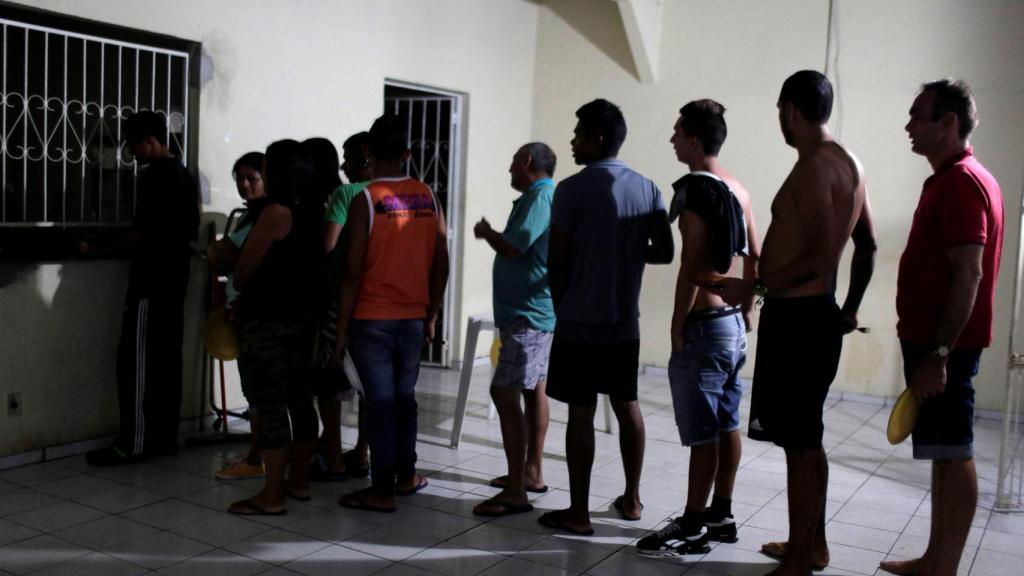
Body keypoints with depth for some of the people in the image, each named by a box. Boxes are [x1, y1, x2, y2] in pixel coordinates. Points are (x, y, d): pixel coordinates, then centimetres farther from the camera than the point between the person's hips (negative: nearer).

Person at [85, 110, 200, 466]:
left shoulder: (155, 176, -14)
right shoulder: (184, 175, 15)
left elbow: (143, 234, -18)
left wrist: (98, 251, -9)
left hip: (150, 284, -9)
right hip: (174, 281, 9)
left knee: (135, 362, -5)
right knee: (166, 359, 10)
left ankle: (134, 444, -1)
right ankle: (165, 438, 14)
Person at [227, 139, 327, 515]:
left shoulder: (275, 212, -15)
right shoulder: (312, 212, 8)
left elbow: (245, 269, -9)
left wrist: (239, 286, 14)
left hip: (269, 317, -9)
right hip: (303, 314, 9)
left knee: (269, 402, -4)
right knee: (299, 397, 13)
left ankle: (272, 496, 0)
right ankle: (299, 481, 23)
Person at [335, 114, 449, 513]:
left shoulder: (365, 201, -11)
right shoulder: (428, 198, 3)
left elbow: (353, 272, -13)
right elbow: (441, 264, 5)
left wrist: (341, 329, -6)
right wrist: (431, 314, 16)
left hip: (372, 320, -4)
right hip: (413, 319, 4)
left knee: (380, 403, 2)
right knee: (404, 397, 18)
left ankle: (382, 491, 10)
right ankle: (406, 475, 30)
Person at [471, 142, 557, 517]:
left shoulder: (540, 196, -15)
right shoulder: (545, 196, 17)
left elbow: (514, 247, -23)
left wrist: (486, 232, -6)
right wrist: (493, 235, 9)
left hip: (527, 314, -11)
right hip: (536, 311, 11)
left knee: (504, 393, -13)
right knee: (533, 390, 16)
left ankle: (515, 491, -12)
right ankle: (532, 472, 26)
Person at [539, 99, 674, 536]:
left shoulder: (572, 189, -11)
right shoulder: (648, 189, 4)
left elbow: (556, 260, -9)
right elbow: (665, 252, 4)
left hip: (579, 322, -5)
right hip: (625, 322, 5)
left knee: (581, 414, 0)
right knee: (627, 407, 15)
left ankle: (578, 512, 7)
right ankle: (631, 499, 27)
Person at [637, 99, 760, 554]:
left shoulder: (696, 188, -15)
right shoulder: (738, 190, 11)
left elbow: (691, 266, -20)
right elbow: (754, 257, 16)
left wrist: (678, 325, -13)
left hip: (704, 324, -9)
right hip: (733, 322, 9)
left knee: (701, 431, -2)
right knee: (726, 423, 14)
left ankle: (694, 527, 6)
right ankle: (721, 515, 24)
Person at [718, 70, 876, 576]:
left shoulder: (813, 167, -16)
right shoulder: (848, 163, 13)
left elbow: (822, 257, -23)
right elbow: (866, 248, 20)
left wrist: (755, 287, -20)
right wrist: (850, 310, 27)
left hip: (795, 317, -10)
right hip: (816, 313, 10)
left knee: (799, 441, -2)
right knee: (806, 436, 18)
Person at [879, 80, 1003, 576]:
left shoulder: (961, 182, -15)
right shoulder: (952, 179, 16)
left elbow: (968, 275, -22)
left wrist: (938, 353, -24)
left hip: (944, 345, -10)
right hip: (933, 339, 10)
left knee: (953, 455, -4)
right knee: (944, 453, 13)